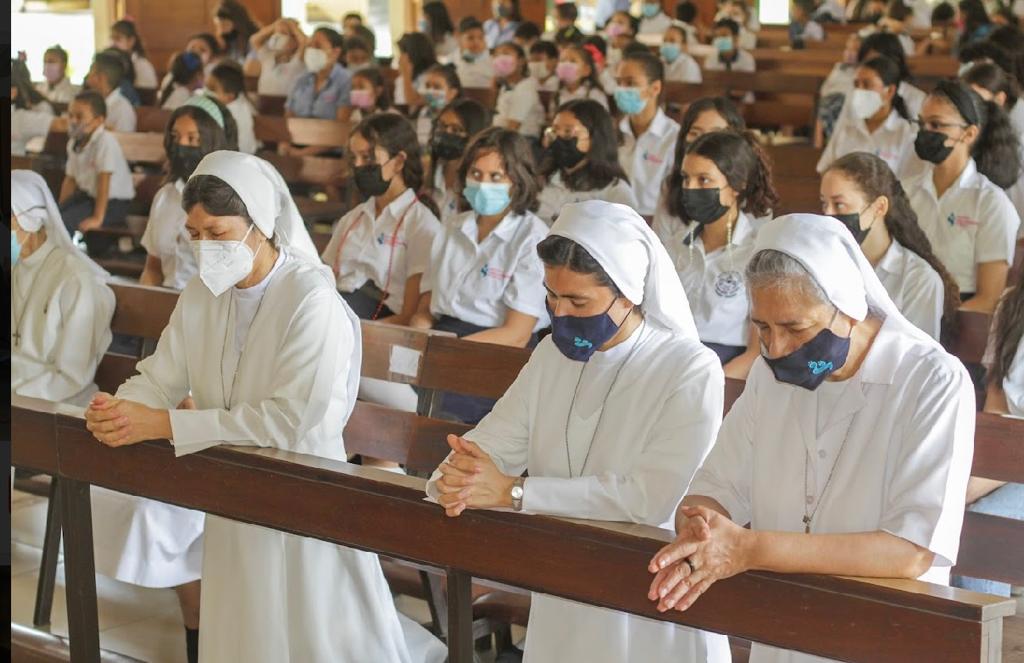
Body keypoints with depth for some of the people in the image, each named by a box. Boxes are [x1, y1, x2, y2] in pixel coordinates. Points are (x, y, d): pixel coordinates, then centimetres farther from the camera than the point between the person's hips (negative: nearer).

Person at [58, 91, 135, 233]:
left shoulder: (105, 142, -23)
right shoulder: (74, 143, 3)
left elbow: (104, 181, -25)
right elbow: (70, 179, 9)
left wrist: (97, 218, -26)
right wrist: (59, 209, 4)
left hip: (113, 202, -8)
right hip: (87, 195, 9)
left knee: (65, 222, -24)